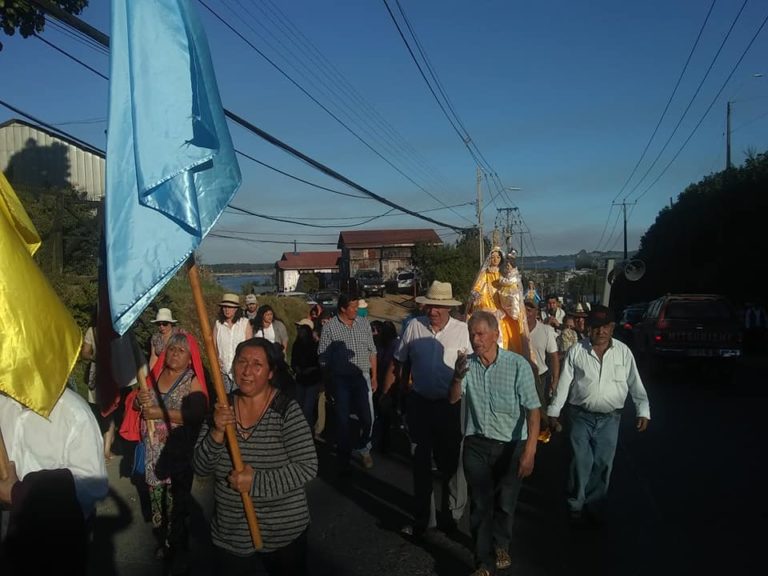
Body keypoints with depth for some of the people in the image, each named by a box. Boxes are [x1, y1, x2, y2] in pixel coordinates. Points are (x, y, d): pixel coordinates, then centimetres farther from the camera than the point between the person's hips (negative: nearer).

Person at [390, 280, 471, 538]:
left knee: (450, 462, 14)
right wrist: (386, 393, 0)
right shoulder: (414, 326, -6)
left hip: (450, 405, -2)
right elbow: (397, 363, 0)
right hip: (419, 403, 2)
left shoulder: (463, 330, -10)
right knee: (421, 462, 15)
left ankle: (451, 516, 36)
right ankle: (422, 518, 33)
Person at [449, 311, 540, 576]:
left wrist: (530, 451, -24)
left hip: (511, 445, -2)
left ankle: (501, 545, 45)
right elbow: (453, 399, -3)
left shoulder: (518, 365, -17)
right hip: (477, 444, 2)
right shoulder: (467, 364, -5)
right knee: (480, 504, 7)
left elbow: (533, 409, -17)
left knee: (505, 503, 16)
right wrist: (457, 377, -24)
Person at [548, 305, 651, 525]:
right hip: (581, 416, -1)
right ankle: (576, 506, 22)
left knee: (603, 464, 9)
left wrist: (643, 411, -5)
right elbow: (564, 383, -1)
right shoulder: (576, 351, -4)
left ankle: (595, 506, 27)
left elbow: (635, 384, 2)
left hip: (609, 418, 1)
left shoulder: (623, 352, 0)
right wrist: (554, 411, 0)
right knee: (581, 463, 4)